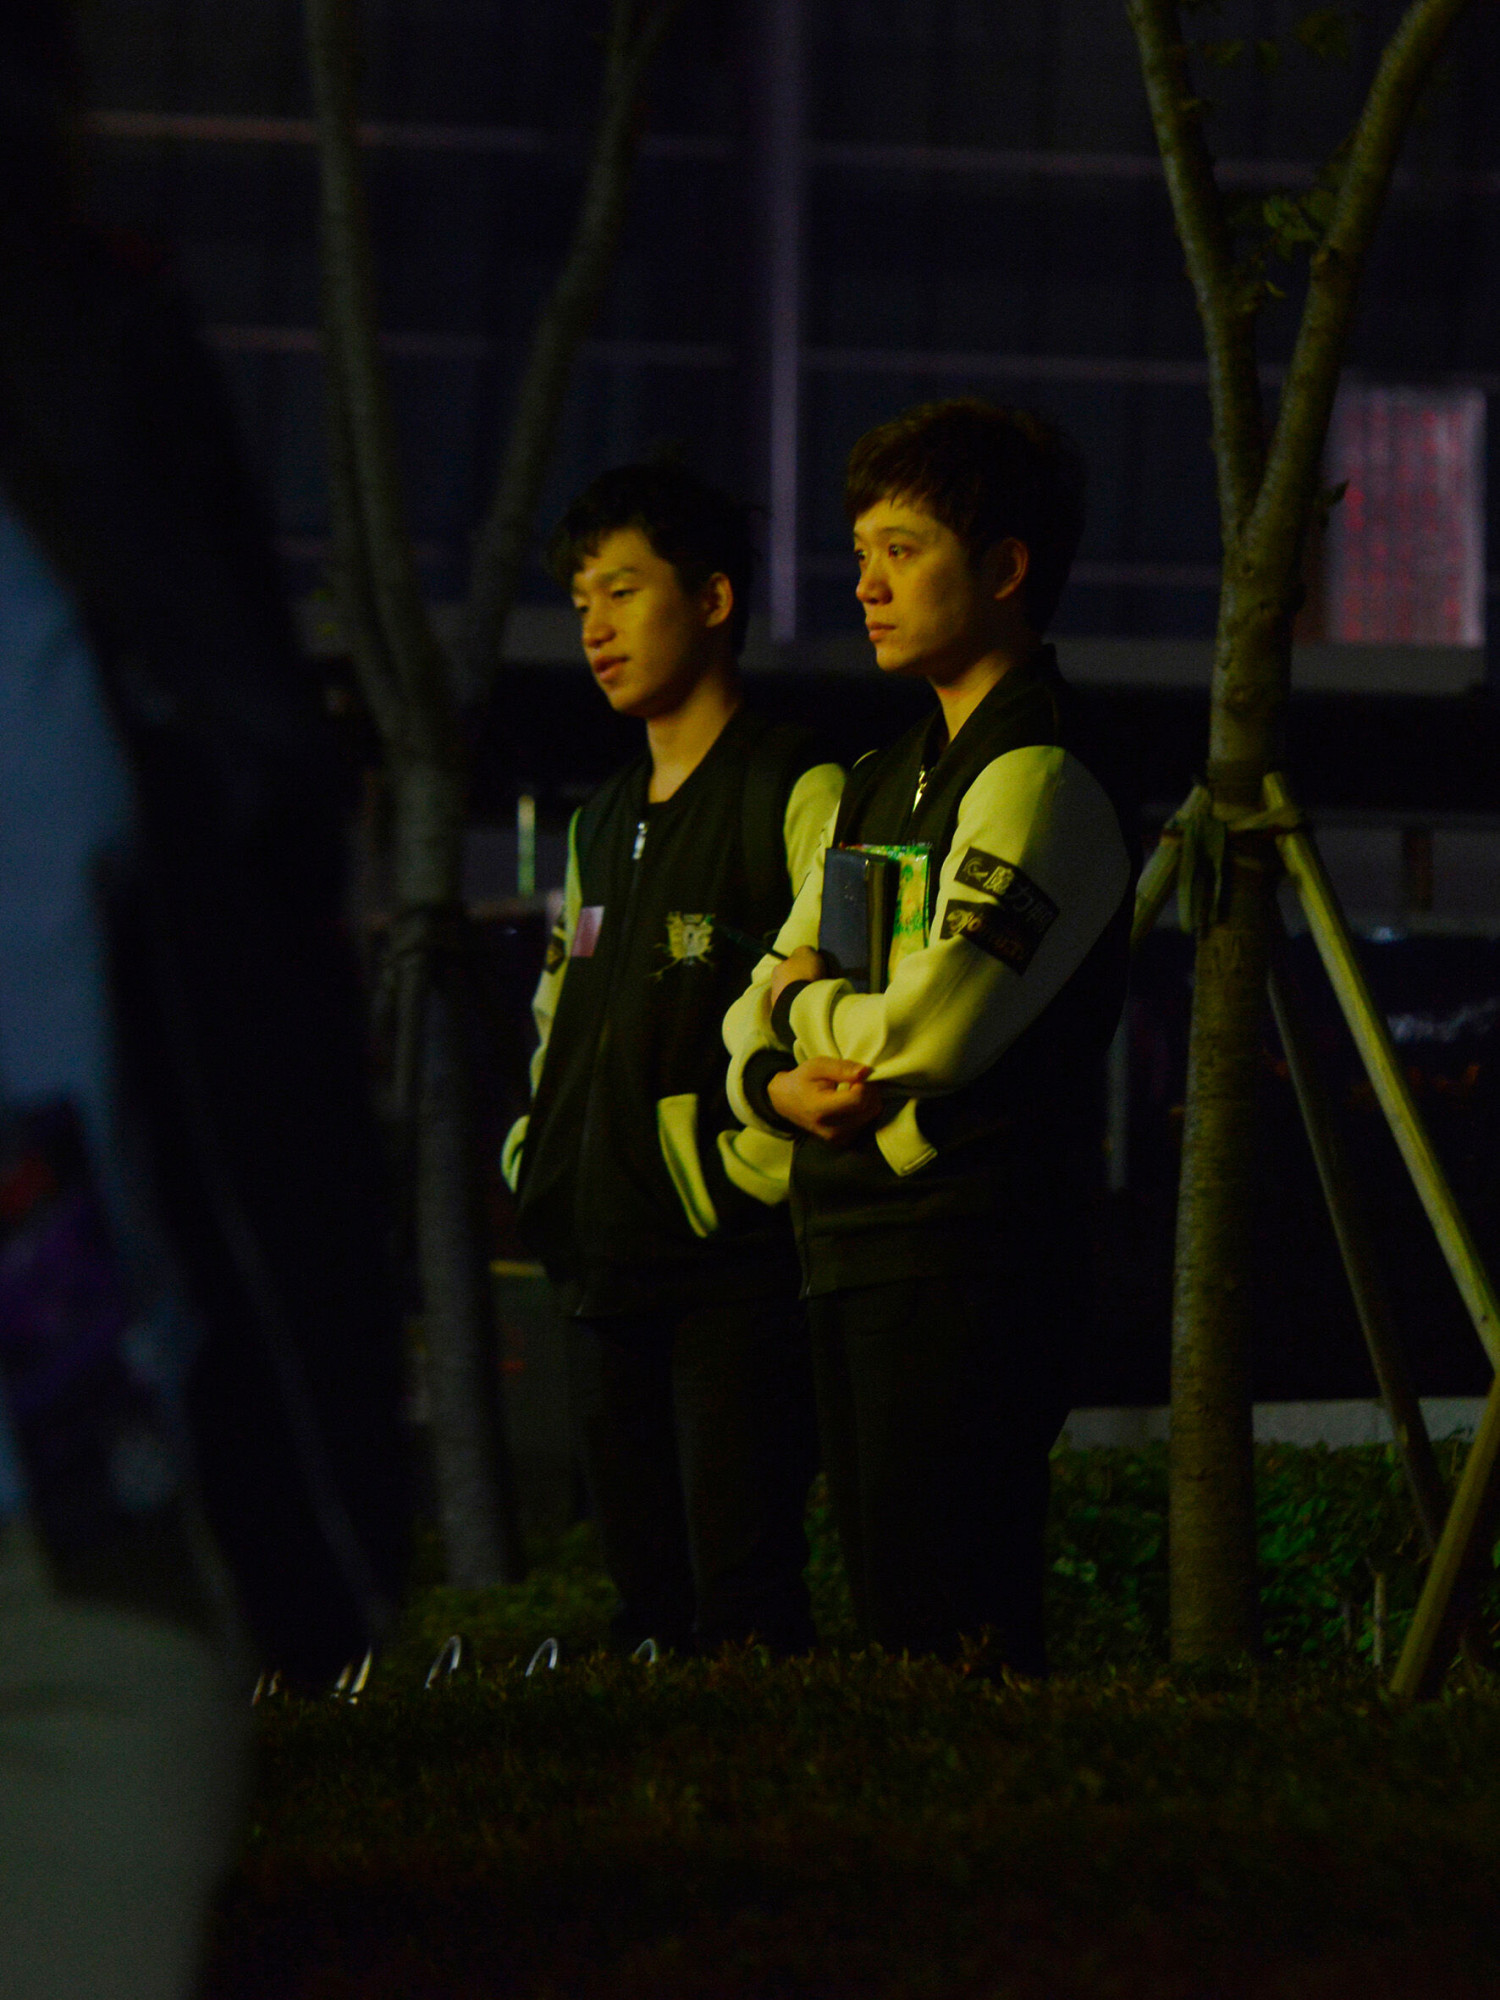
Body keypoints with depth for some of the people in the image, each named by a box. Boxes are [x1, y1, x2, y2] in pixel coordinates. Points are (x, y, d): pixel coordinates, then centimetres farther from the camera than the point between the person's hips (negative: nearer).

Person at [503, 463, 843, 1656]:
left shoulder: (800, 796, -7)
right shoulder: (607, 821, 20)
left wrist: (767, 1157, -16)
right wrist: (541, 1160, 15)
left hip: (737, 1259, -8)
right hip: (607, 1266, 8)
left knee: (742, 1608, -14)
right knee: (646, 1607, 9)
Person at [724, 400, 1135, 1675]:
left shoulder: (1039, 779, -11)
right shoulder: (888, 782, 19)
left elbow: (935, 1026, -21)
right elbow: (768, 997, 20)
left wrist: (807, 1008, 0)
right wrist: (779, 1078, -4)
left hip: (969, 1260, -9)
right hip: (854, 1255, 9)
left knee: (954, 1641, -13)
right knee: (886, 1629, 9)